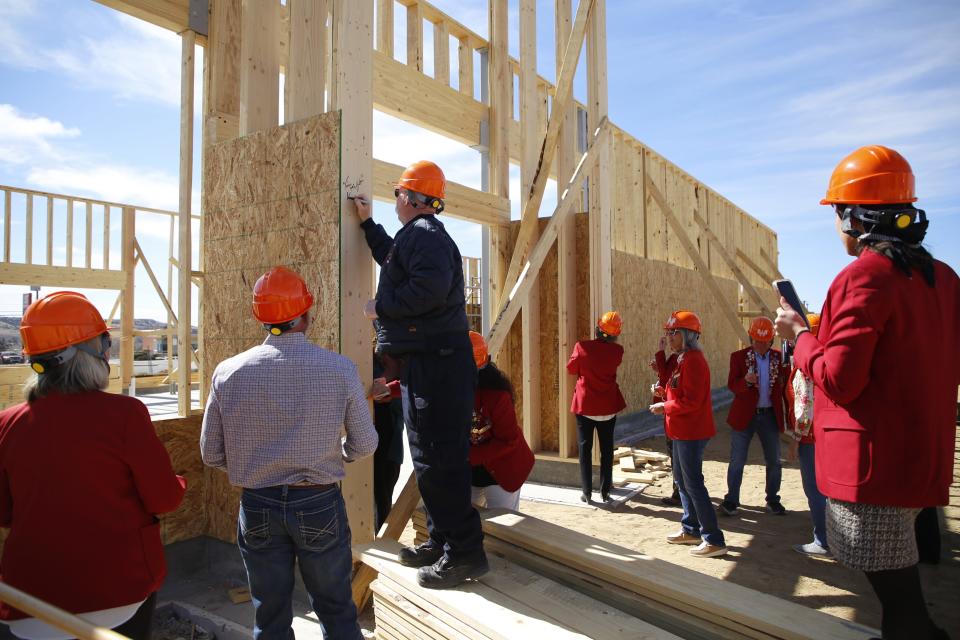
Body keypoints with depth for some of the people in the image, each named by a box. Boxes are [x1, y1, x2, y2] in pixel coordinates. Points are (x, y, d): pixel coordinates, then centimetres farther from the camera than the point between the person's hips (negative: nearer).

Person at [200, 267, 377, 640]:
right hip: (319, 504, -1)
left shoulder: (228, 373, -8)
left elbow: (212, 455, -1)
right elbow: (364, 445, -5)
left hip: (257, 507, 2)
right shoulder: (340, 369, -12)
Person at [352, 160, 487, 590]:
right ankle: (442, 540, 27)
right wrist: (367, 222, 43)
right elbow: (393, 260, 43)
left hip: (434, 364, -11)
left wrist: (381, 306, -14)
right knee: (434, 456, 16)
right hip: (429, 361, 11)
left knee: (437, 459, -7)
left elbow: (429, 287, -28)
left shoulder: (423, 233, -11)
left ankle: (464, 552, 1)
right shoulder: (422, 235, 23)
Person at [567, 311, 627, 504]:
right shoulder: (617, 351, -9)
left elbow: (571, 368, 1)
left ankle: (587, 492, 9)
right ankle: (605, 491, 17)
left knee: (585, 449, 8)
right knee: (607, 449, 12)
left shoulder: (582, 347, -15)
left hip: (585, 405, -1)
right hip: (608, 407, 2)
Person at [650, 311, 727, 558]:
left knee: (693, 483, -5)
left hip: (691, 432, -11)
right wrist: (665, 392, 4)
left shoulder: (692, 360, -19)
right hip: (683, 431, 11)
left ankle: (714, 541, 3)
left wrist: (664, 407, -14)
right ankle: (691, 529, 30)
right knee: (681, 479, 18)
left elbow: (691, 401, -24)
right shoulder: (684, 359, 13)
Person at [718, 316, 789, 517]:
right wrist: (746, 381, -29)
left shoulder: (779, 357, 4)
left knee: (774, 461, 11)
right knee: (737, 460, 2)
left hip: (770, 416, 3)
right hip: (744, 415, -2)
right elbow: (732, 385, -10)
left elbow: (785, 385, 7)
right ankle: (731, 500, 10)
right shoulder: (739, 357, -3)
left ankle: (772, 499, 26)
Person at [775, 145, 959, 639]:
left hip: (874, 463, -9)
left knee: (892, 587, 2)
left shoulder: (863, 276, -18)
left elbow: (837, 380, -21)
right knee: (900, 581, 22)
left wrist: (799, 334, -4)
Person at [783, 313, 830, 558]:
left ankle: (823, 543, 7)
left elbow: (804, 410, -20)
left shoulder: (804, 369, -17)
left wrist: (795, 441, -13)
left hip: (810, 437, -9)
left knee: (815, 490, 0)